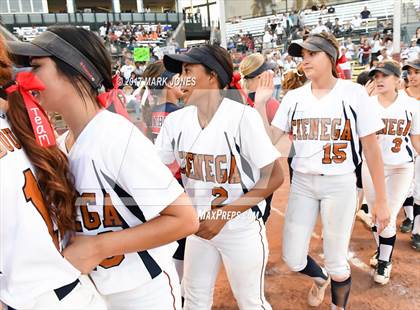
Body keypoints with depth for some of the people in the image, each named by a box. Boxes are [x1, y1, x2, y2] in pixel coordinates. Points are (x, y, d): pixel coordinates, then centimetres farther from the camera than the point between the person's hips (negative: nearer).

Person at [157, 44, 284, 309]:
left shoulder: (242, 116, -19)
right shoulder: (176, 120, -4)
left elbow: (274, 177, -17)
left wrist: (223, 215, -21)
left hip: (241, 228, -4)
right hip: (198, 225, 5)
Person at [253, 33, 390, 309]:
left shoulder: (353, 93, -5)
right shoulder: (294, 97, 4)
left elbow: (371, 148, -4)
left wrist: (381, 199, -4)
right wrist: (260, 103, -9)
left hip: (340, 184, -3)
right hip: (301, 183, 3)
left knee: (336, 263, 5)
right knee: (292, 259, 7)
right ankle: (320, 278, 44)